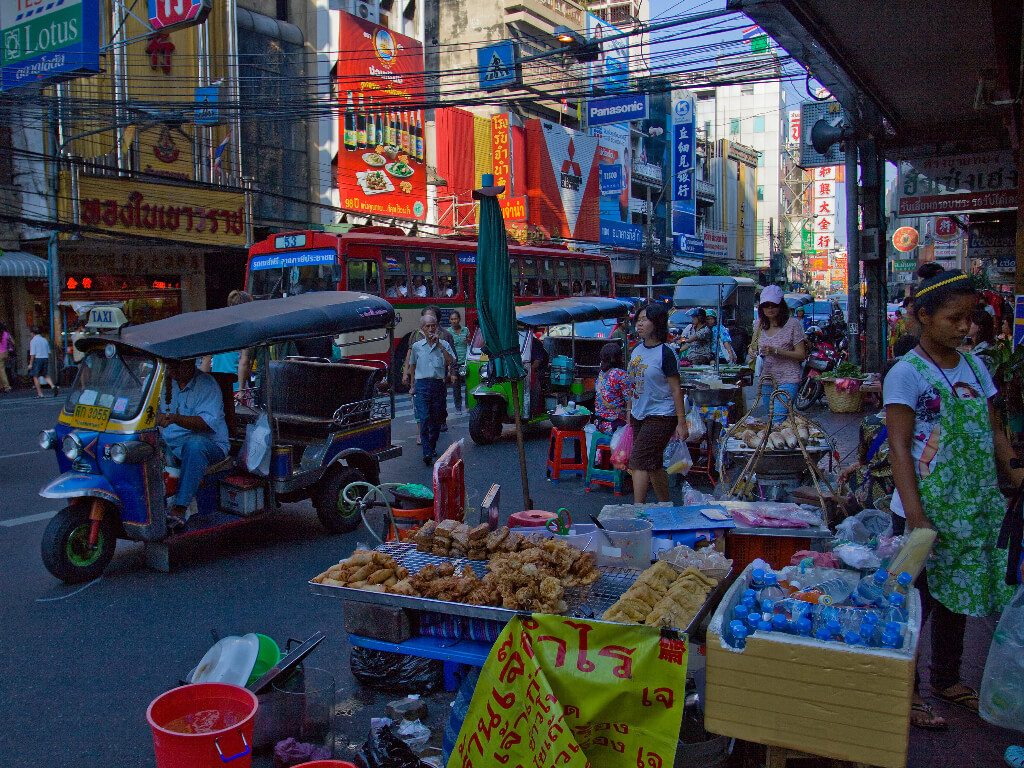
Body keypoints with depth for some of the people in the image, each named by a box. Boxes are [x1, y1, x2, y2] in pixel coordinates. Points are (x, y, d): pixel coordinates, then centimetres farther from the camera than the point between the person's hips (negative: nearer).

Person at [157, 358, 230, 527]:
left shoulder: (207, 384, -10)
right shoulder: (166, 382, 10)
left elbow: (208, 422, -23)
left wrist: (174, 418, -36)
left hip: (209, 444, -6)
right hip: (169, 444, 6)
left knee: (194, 444, -38)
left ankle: (180, 508, -39)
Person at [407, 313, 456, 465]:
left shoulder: (444, 344, 6)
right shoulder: (417, 346, 8)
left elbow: (452, 362, -10)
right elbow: (412, 367, 19)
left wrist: (439, 345, -13)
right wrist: (412, 386, 16)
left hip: (438, 384, 1)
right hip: (422, 385, -1)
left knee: (437, 419, 8)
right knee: (424, 419, -13)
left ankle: (432, 447, 26)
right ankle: (427, 453, -18)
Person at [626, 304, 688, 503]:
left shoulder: (664, 354, -14)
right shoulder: (637, 350, 7)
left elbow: (676, 389, -13)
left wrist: (681, 423, -14)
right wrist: (629, 408, 19)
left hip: (660, 416, -8)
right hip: (640, 415, 8)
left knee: (638, 462, -13)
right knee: (654, 465, 15)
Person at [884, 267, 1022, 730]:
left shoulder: (974, 367, 7)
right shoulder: (907, 373, -13)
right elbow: (899, 447, -16)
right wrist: (915, 517, -22)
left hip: (972, 510, 6)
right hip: (924, 510, -6)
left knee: (956, 594, 19)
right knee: (915, 601, 4)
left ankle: (947, 678, 37)